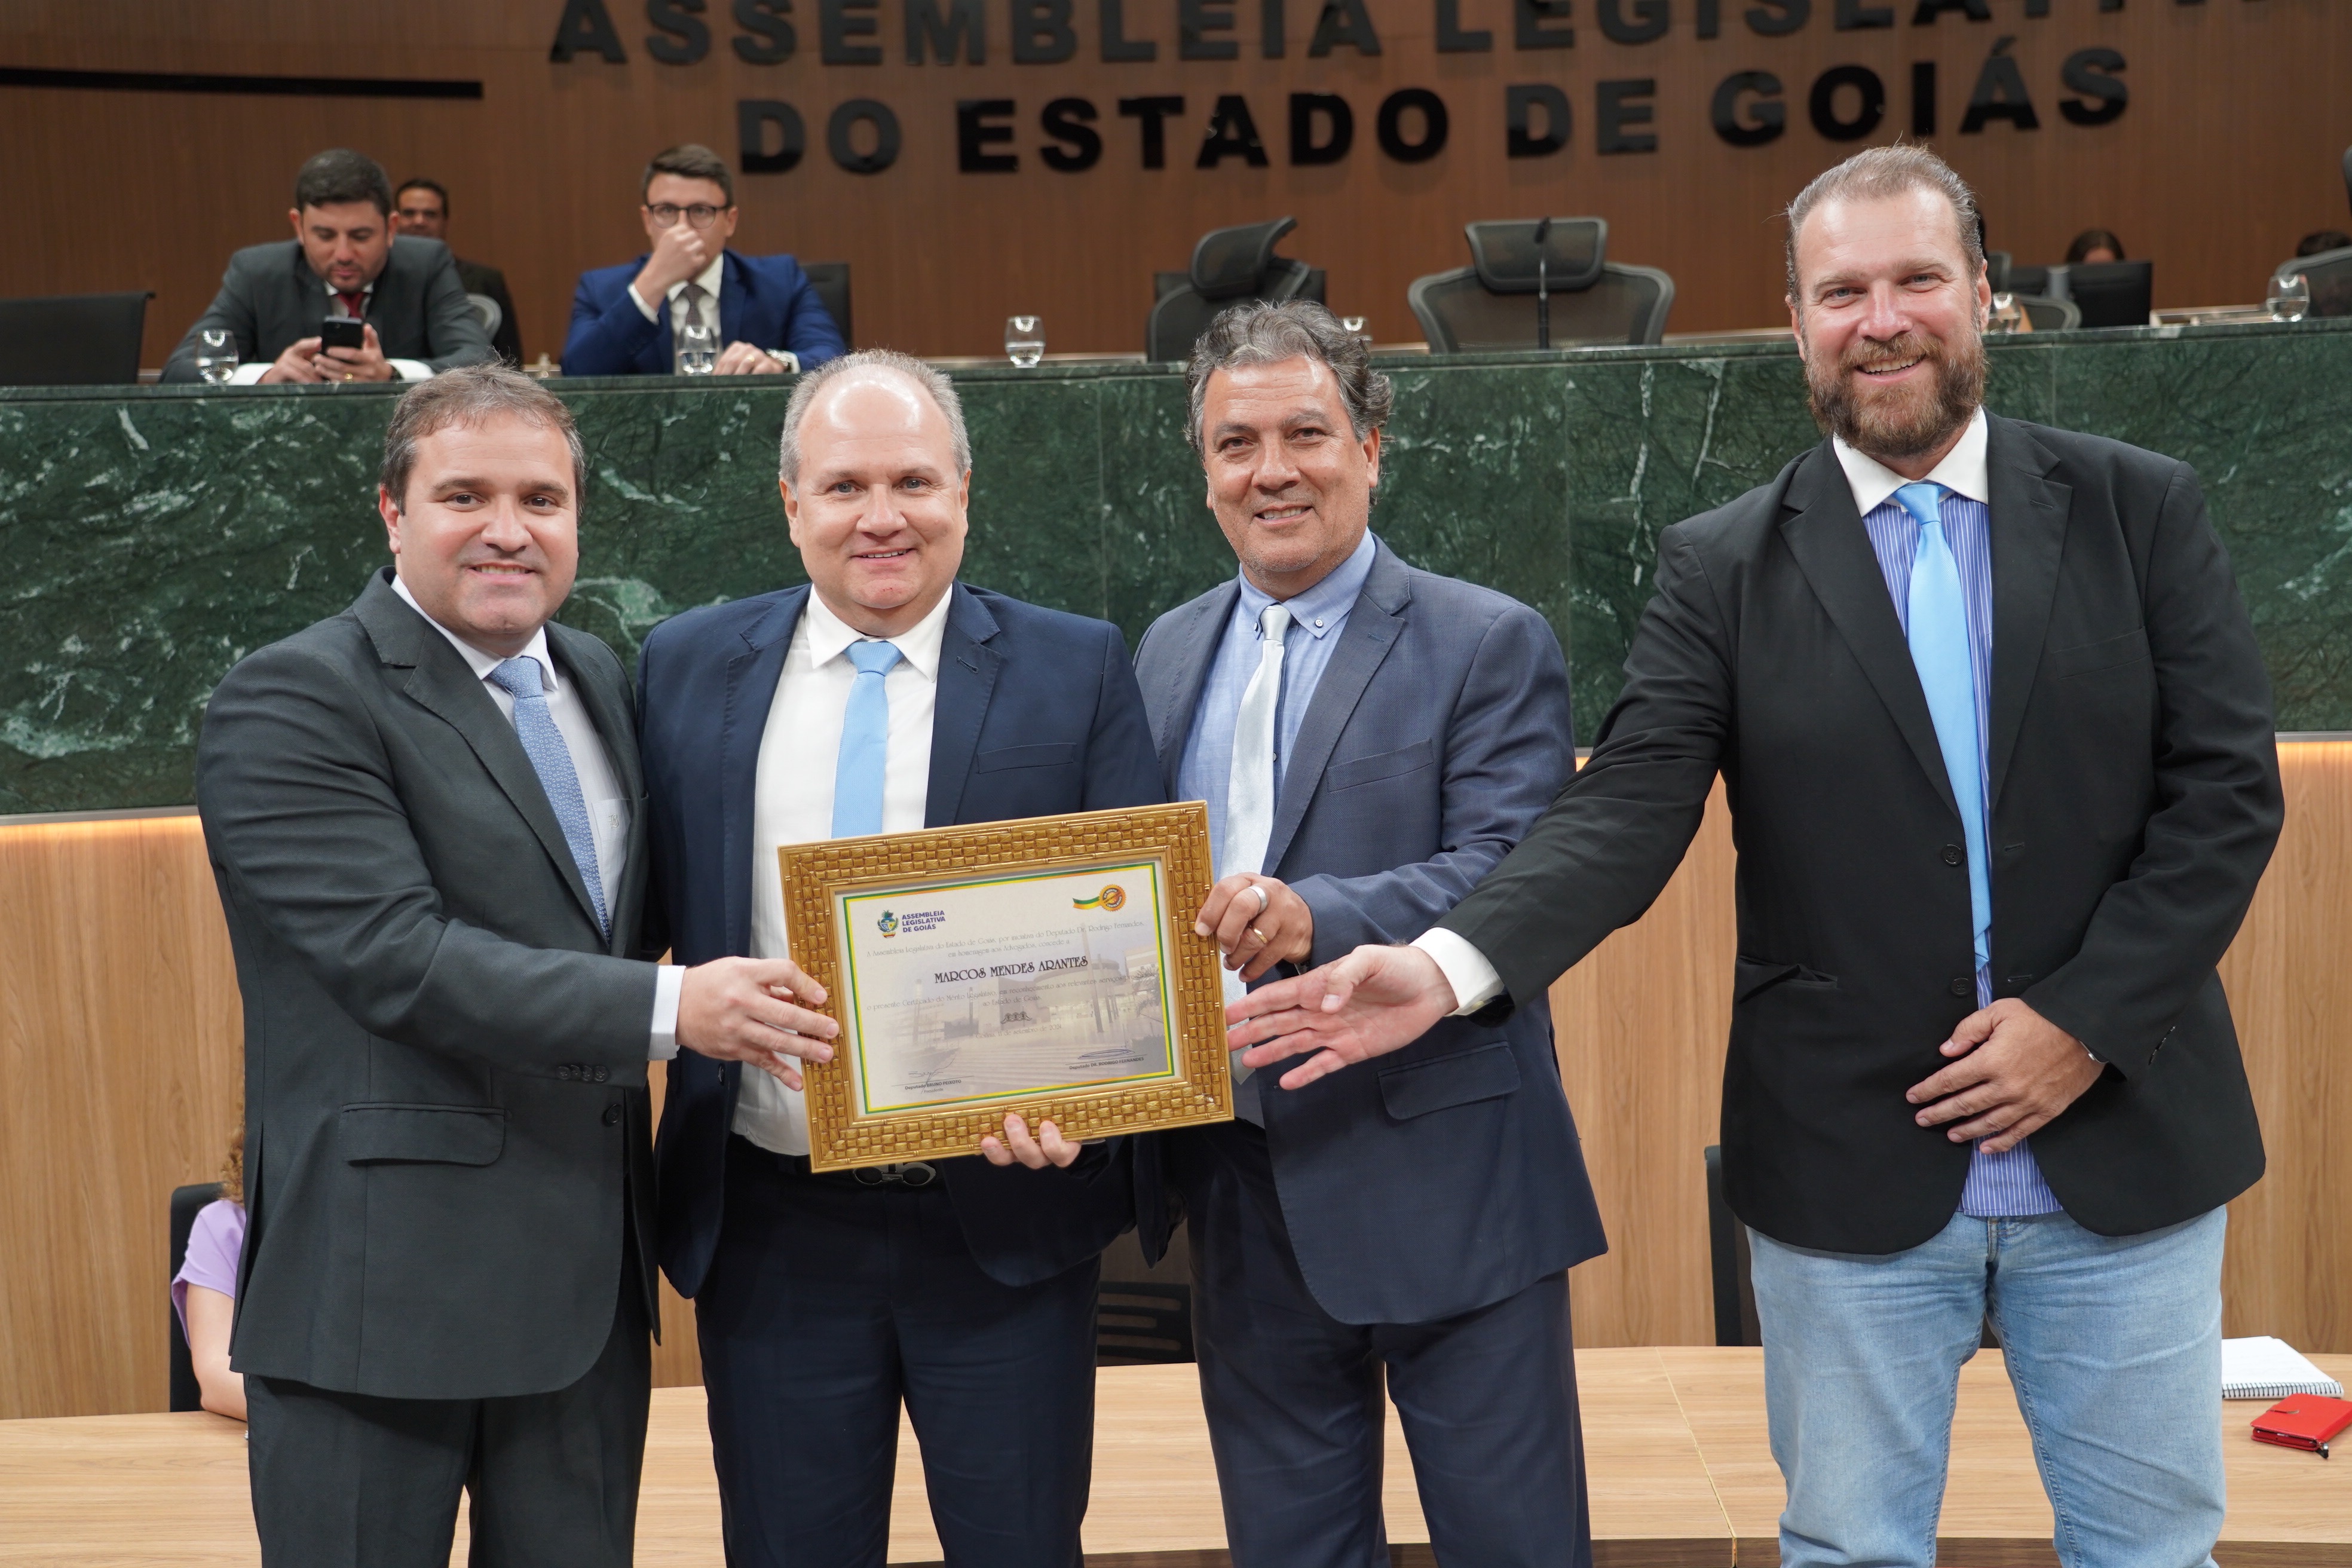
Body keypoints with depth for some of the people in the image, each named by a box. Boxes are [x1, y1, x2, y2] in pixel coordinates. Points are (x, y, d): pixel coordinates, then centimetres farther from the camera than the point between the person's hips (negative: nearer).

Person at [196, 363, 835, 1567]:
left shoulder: (598, 682, 12)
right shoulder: (289, 703, -11)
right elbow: (399, 955, -21)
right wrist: (669, 1008, -24)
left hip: (589, 1279, 6)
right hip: (384, 1280, -6)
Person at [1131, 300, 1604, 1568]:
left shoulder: (1490, 644, -6)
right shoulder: (1168, 652, 11)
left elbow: (1512, 875, -18)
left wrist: (1314, 916, -32)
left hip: (1444, 1183, -5)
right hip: (1241, 1189, 5)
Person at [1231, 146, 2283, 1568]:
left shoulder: (2142, 511, 1)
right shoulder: (1724, 568, -1)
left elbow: (2228, 789, -2)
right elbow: (1627, 809, -11)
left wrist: (2084, 1018, -12)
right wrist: (1447, 966, -27)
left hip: (2125, 1146, 1)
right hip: (1853, 1170, 0)